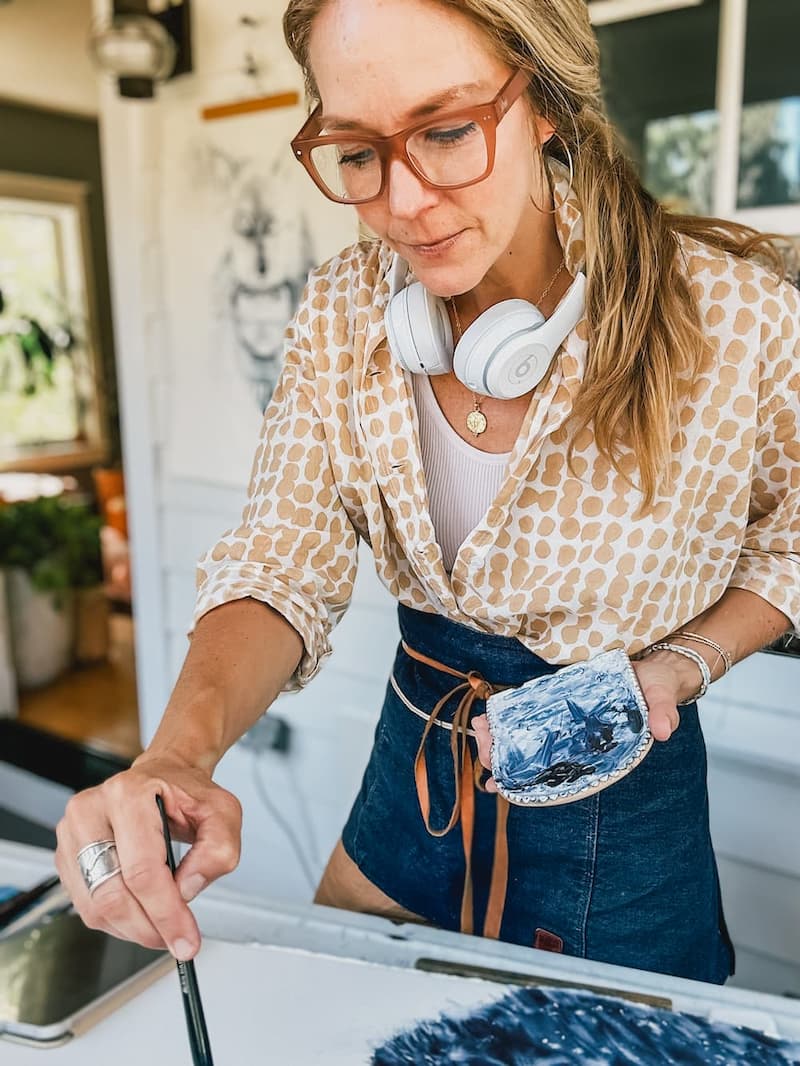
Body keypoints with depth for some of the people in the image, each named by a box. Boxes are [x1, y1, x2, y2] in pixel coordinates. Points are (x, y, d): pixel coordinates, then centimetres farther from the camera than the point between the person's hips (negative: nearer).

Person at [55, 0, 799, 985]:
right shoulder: (342, 313, -13)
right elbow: (282, 569, -14)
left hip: (619, 801, -2)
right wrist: (181, 749, -33)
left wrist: (681, 664, -22)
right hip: (413, 773, 4)